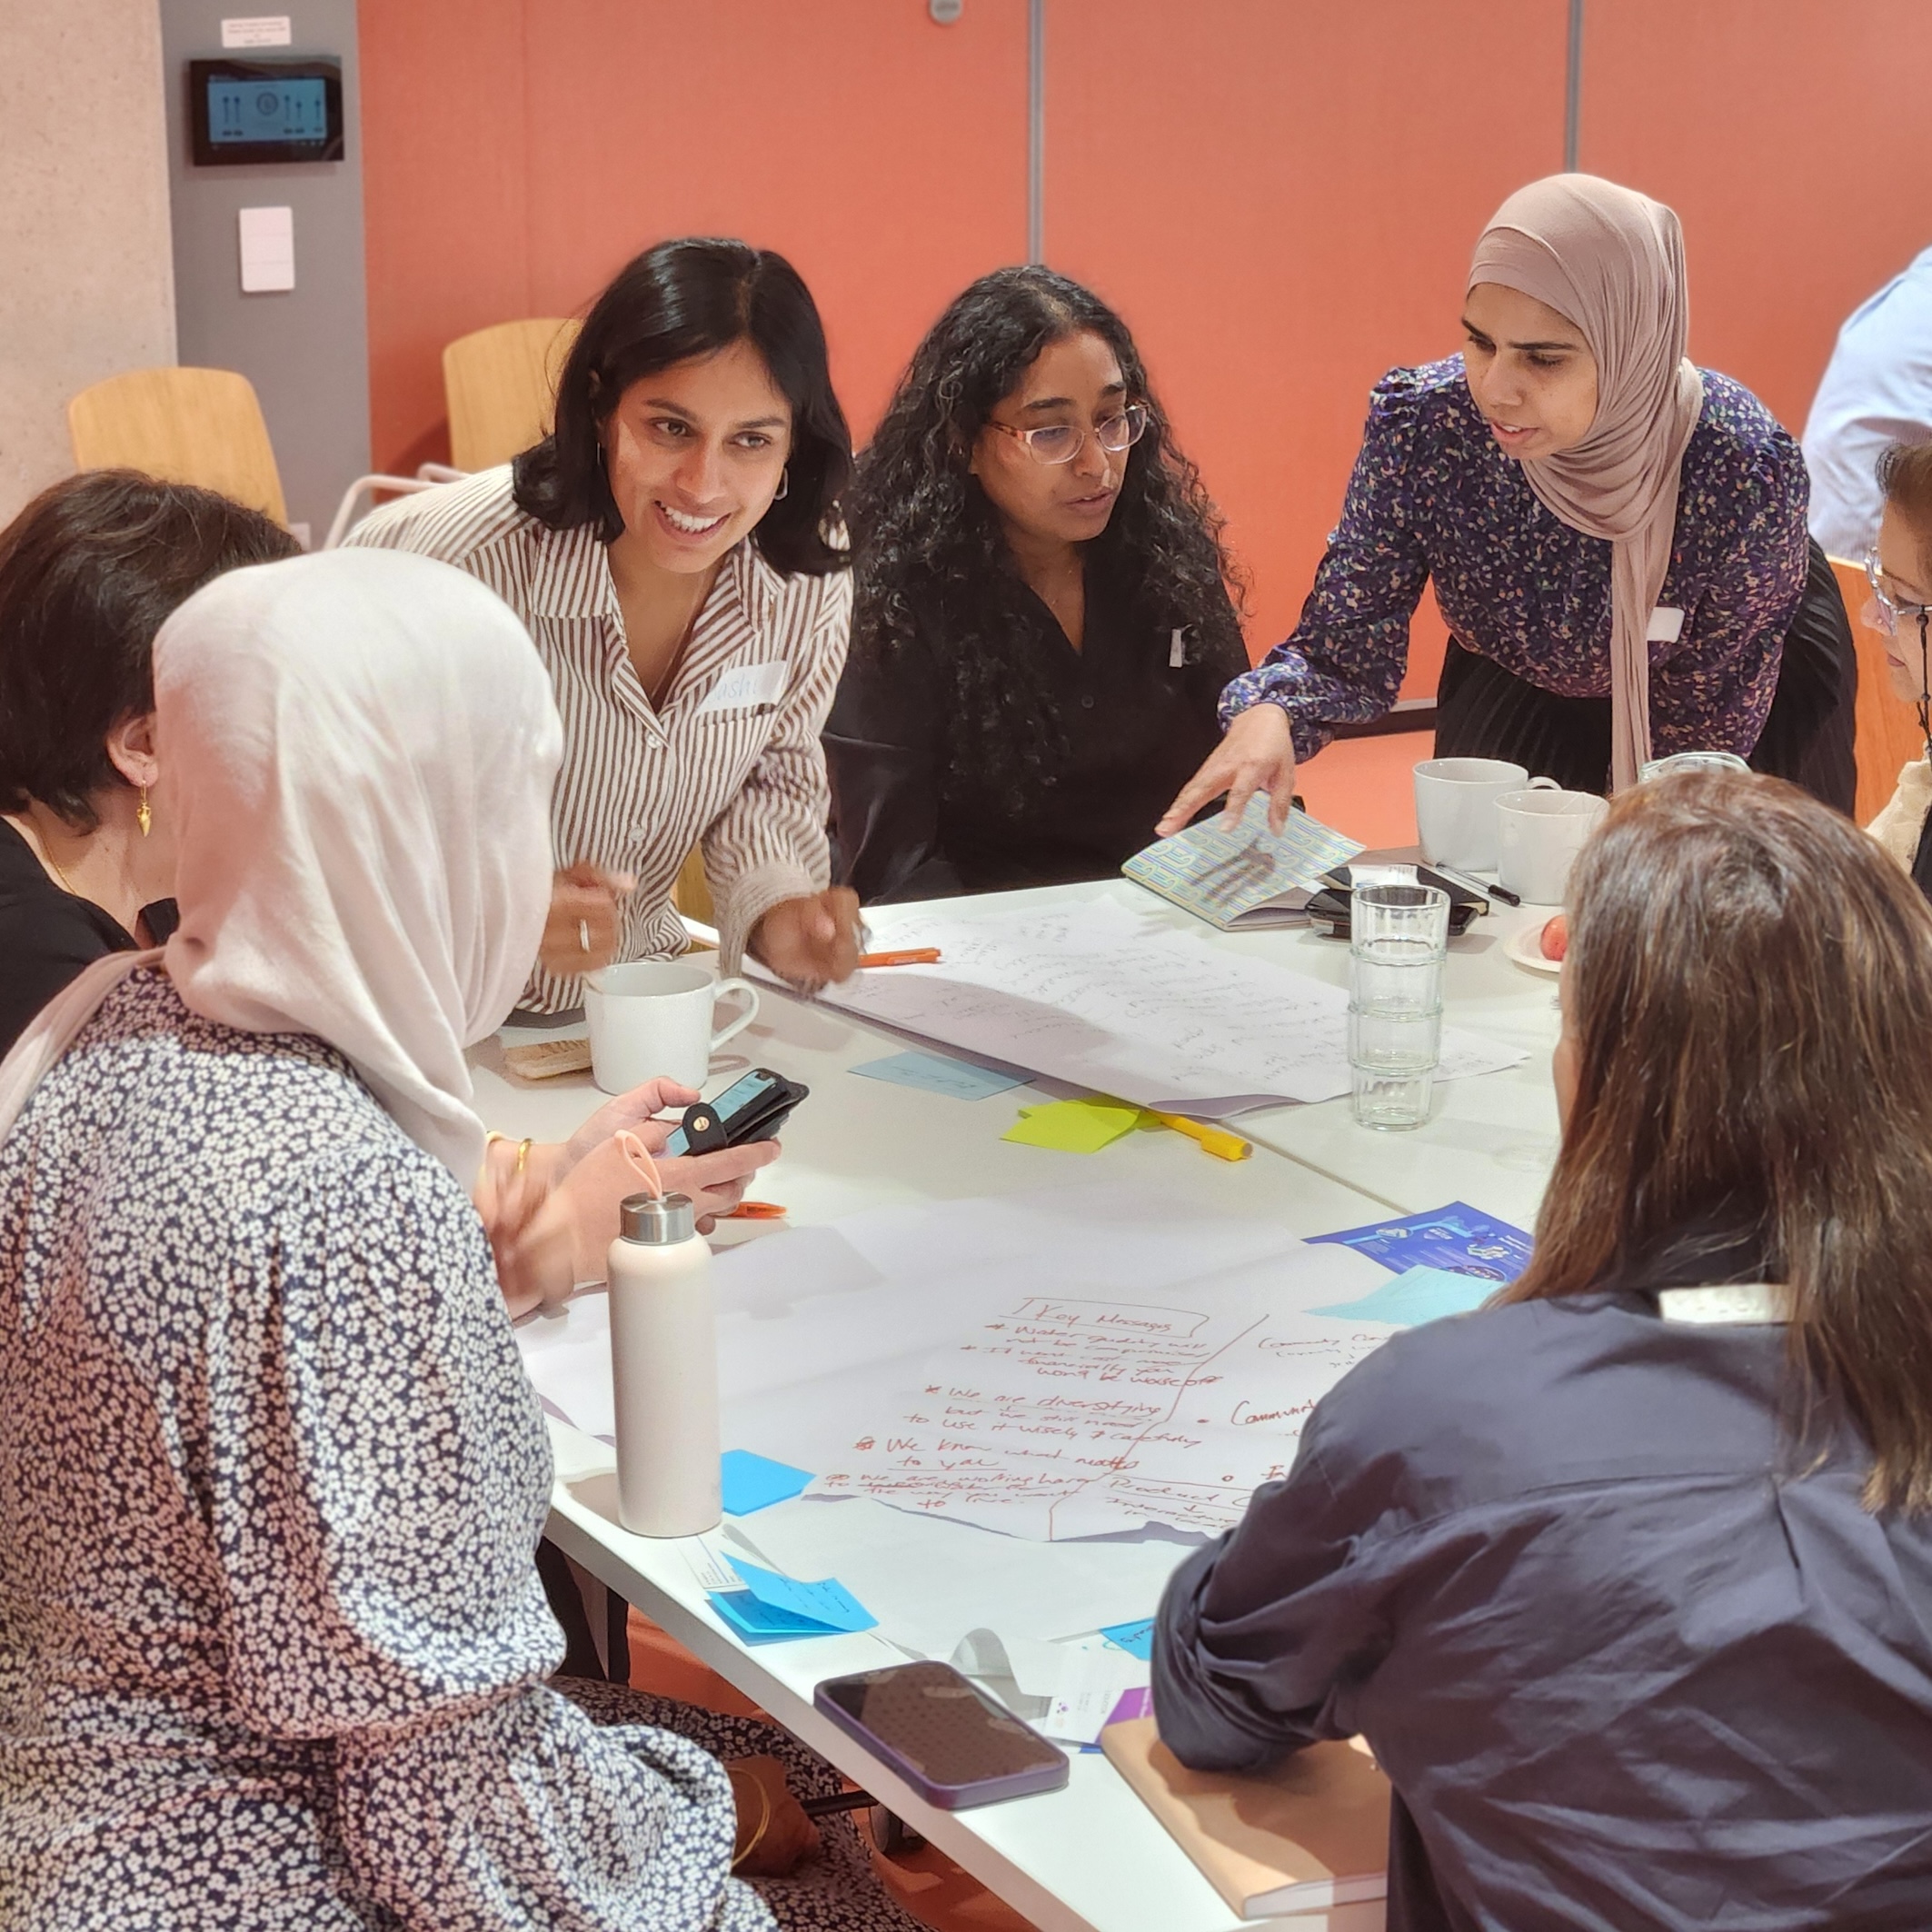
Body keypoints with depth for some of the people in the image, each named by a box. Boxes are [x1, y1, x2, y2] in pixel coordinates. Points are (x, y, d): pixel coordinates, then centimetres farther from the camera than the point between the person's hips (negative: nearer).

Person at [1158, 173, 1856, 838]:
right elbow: (1344, 649, -23)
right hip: (1524, 697, 2)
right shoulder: (1420, 423, -31)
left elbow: (1708, 729, -23)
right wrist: (1269, 714, -45)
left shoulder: (1744, 468, -36)